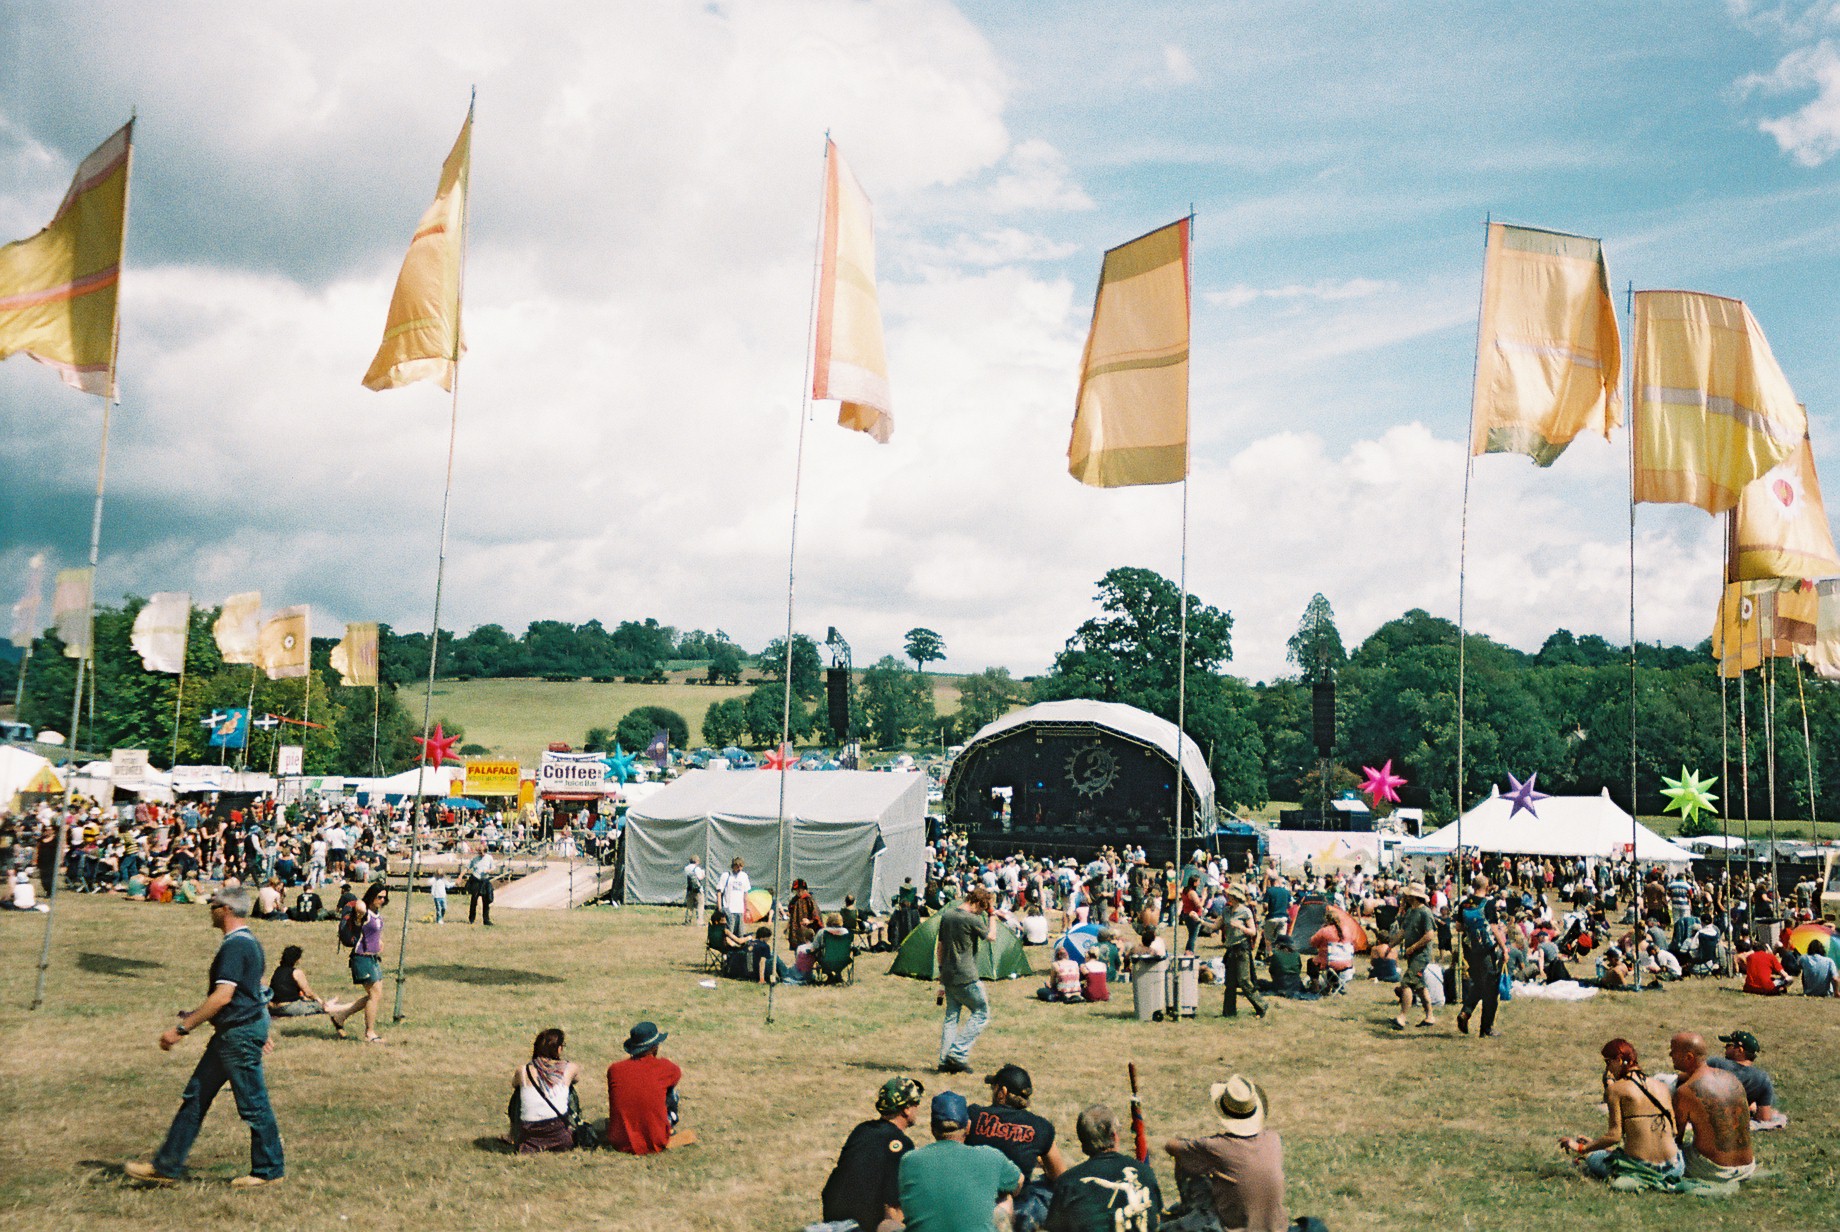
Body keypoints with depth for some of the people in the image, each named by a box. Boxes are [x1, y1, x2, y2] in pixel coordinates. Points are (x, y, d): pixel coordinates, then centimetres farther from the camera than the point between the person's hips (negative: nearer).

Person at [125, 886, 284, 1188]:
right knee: (195, 1097, 13)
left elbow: (223, 996, -26)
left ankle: (269, 1169, 11)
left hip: (239, 1033, -11)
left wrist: (182, 1028, -22)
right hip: (230, 1034, 11)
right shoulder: (248, 942, 14)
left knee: (253, 1104, 0)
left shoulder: (235, 946, -19)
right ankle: (166, 1166, 19)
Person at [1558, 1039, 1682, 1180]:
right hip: (1673, 1168, 0)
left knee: (1592, 1158, 27)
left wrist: (1580, 1148, 5)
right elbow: (1674, 1130, 15)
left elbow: (1614, 1135, -8)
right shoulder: (1662, 1086, 10)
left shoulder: (1615, 1089, -4)